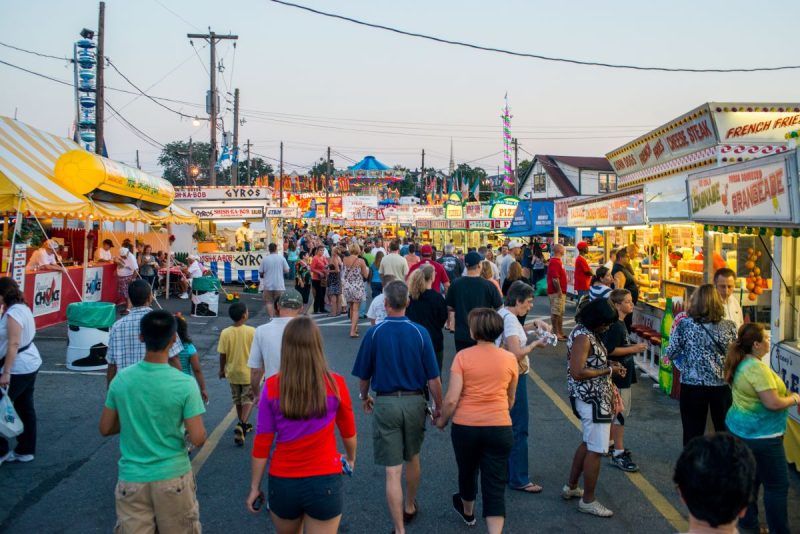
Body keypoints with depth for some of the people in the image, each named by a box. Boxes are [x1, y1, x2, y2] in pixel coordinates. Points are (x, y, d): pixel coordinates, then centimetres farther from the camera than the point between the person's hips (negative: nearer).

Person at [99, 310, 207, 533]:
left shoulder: (121, 379, -7)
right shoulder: (185, 384, -18)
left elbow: (105, 429, 3)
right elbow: (198, 439, -16)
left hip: (131, 479, 2)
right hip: (172, 477, -2)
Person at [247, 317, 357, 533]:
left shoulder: (272, 387, -9)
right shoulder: (335, 383, -10)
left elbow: (262, 443, -5)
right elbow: (348, 432, 5)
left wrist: (255, 486, 8)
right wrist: (351, 457, 25)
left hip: (282, 483, 2)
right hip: (325, 482, -1)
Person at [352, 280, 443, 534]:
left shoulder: (374, 333, -9)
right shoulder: (420, 332, -8)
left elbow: (363, 375, 0)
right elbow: (434, 378, -7)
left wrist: (364, 398, 20)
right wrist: (438, 407, 8)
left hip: (385, 403, -2)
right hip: (415, 401, 2)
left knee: (393, 471, 2)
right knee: (412, 458, 25)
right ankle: (410, 507, 45)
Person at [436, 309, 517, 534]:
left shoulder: (463, 356, -11)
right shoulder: (510, 359, -1)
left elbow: (452, 399, -13)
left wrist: (442, 420, 5)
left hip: (465, 426, 0)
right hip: (500, 428, 1)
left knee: (467, 472, 25)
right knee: (495, 485, 5)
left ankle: (467, 511, 51)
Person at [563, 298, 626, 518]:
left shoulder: (588, 332, 9)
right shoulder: (583, 337, -22)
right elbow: (577, 372, -26)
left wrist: (609, 365, 5)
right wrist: (608, 371, -18)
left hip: (593, 398, 11)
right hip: (592, 399, -11)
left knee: (588, 443, 22)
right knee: (596, 449, -1)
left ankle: (571, 487, 34)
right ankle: (588, 501, 11)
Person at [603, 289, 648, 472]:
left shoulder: (621, 323, 10)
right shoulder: (614, 326, -21)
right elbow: (610, 350, -25)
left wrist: (634, 347, 9)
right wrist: (633, 349, -19)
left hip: (623, 374, 10)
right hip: (619, 375, -10)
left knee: (616, 411, 19)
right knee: (621, 412, -5)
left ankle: (610, 444, 32)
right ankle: (618, 454, 2)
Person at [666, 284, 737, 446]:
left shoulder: (684, 325, -9)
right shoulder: (729, 327, -5)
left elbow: (671, 353, -6)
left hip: (692, 385, -1)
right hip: (722, 385, 2)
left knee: (692, 432, 9)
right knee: (724, 432, 16)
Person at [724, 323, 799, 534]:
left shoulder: (741, 363, 5)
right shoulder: (757, 368, -25)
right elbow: (773, 403, -25)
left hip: (741, 429, 10)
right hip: (760, 435, -9)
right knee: (777, 485, 2)